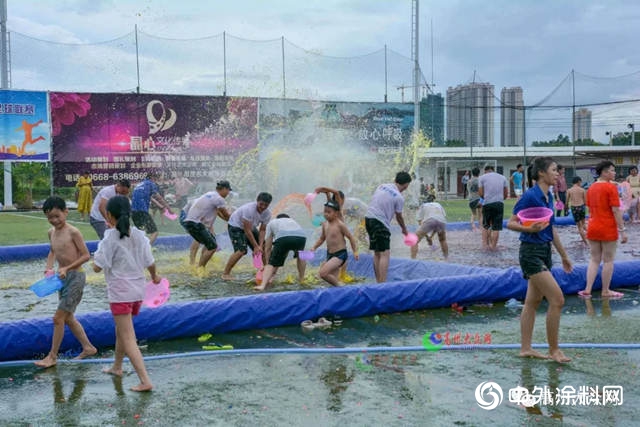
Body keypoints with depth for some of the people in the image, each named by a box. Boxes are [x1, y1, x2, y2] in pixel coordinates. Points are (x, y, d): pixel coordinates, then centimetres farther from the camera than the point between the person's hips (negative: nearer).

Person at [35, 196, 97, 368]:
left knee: (58, 318, -5)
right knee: (68, 318, 17)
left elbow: (86, 255, -14)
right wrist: (48, 268, 5)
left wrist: (67, 268, -20)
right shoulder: (51, 232, 6)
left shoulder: (73, 232, -16)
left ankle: (52, 356, 8)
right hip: (62, 278, 9)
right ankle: (88, 347, 30)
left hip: (75, 277, -9)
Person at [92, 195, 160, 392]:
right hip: (138, 291, 7)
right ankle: (116, 367, 44)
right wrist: (154, 276, 27)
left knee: (128, 339, -4)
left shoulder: (111, 238, -16)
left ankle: (145, 380, -11)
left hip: (120, 293, -7)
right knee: (120, 330, 27)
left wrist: (99, 250, 4)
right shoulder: (139, 235, 1)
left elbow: (97, 267, -15)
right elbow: (150, 263, 7)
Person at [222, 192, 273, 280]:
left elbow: (262, 230, -10)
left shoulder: (267, 213, -15)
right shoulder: (249, 209, -35)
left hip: (251, 227, 7)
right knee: (241, 250, -22)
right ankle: (225, 274, -13)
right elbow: (247, 231, -32)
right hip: (236, 226, -7)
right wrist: (256, 246, -27)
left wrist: (260, 246, -22)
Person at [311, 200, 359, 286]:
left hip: (340, 254, -8)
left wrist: (355, 251, -7)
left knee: (323, 273, -22)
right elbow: (322, 238, 20)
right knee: (333, 278, 11)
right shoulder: (325, 224, 7)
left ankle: (339, 285, -5)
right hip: (330, 255, 8)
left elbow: (350, 237, -7)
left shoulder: (340, 224, -14)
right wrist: (314, 247, 7)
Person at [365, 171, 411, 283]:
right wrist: (404, 229, 21)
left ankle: (378, 282, 18)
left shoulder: (382, 186, 10)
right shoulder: (399, 198, -8)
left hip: (368, 218, 8)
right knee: (385, 254, -8)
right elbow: (399, 217, 4)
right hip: (380, 223, -8)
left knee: (377, 253, 14)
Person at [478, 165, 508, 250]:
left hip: (487, 204, -1)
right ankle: (493, 246, 6)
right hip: (499, 203, 1)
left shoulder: (482, 178, 5)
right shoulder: (503, 177, 13)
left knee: (485, 225, 13)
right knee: (496, 227, 4)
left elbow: (481, 193, -1)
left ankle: (485, 244, 7)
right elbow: (506, 194, 9)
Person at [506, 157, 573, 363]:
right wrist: (530, 228, -32)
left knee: (533, 302, 11)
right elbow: (510, 223, -14)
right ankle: (554, 350, 3)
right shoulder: (530, 196, -15)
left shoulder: (548, 197, 11)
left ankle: (525, 348, 18)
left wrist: (564, 255, 23)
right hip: (531, 252, -9)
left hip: (544, 252, 9)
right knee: (557, 299, -9)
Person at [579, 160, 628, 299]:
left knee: (594, 259, 12)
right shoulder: (611, 187, -12)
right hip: (608, 229, -6)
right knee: (608, 260, 5)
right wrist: (622, 230, -12)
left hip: (593, 228, 6)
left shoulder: (591, 188, 9)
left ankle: (587, 290, 6)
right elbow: (616, 210, -15)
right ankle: (606, 291, 13)